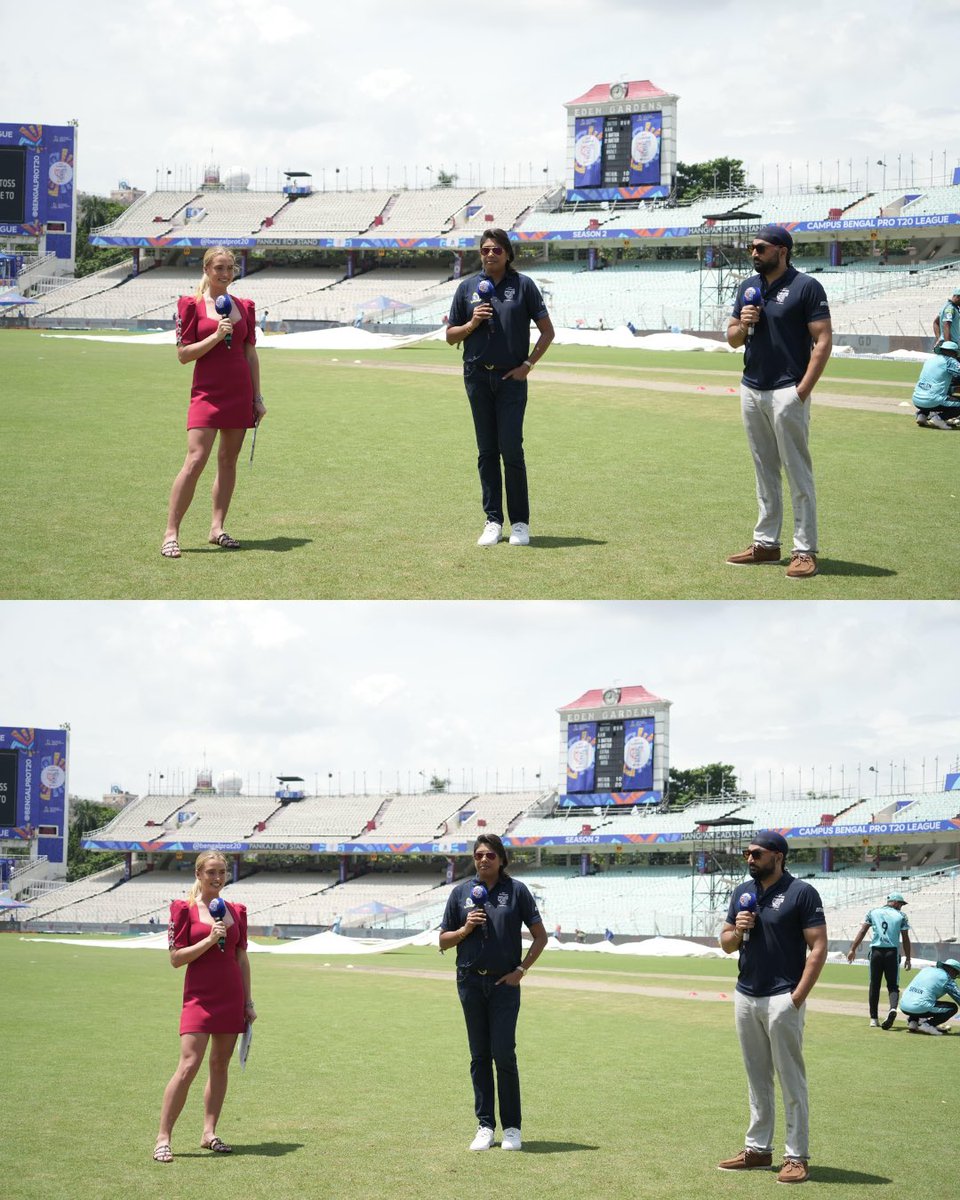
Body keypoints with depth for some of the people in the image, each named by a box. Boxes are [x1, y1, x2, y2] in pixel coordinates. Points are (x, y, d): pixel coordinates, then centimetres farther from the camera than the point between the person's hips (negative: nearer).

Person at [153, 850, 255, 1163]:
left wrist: (249, 1002, 11)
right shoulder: (184, 909, -4)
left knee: (220, 1064, 8)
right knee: (188, 1067, -12)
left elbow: (242, 959, 14)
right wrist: (209, 940, -18)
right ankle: (163, 1138, -8)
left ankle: (209, 1133, 16)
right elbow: (176, 958, -7)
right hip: (200, 996, -5)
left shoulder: (236, 911, 9)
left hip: (231, 998, 5)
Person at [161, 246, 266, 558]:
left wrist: (257, 397, 9)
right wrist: (216, 336, -17)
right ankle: (171, 533, -11)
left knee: (228, 460, 7)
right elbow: (183, 354, -5)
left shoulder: (244, 307, 10)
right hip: (207, 392, -5)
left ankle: (217, 528, 14)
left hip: (240, 392, 5)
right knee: (196, 460, -14)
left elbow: (251, 354, 13)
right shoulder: (192, 305, -2)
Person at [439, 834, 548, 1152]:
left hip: (505, 983, -2)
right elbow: (443, 941, 11)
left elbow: (540, 936, 4)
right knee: (479, 1057, 5)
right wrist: (466, 929, -7)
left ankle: (512, 1127, 3)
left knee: (504, 1054, -7)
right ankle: (485, 1126, 10)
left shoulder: (516, 890, 1)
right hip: (471, 982, 2)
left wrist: (521, 969, -4)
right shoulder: (461, 892, 7)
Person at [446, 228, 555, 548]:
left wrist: (528, 364, -4)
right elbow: (451, 336, 12)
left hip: (511, 378, -2)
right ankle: (493, 521, 9)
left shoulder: (523, 285, 2)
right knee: (487, 452, 4)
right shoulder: (468, 287, 8)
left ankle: (520, 522, 1)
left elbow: (547, 331, 5)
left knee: (511, 449, -8)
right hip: (478, 377, 3)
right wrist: (472, 323, -7)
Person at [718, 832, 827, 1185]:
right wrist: (737, 931, -7)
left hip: (783, 999, -7)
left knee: (791, 1080, -4)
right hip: (745, 996, 7)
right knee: (757, 1079, 14)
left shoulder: (801, 893, -8)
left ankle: (797, 1157, 0)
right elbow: (726, 944, 17)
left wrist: (797, 997, -18)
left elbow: (818, 948, -11)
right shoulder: (743, 893, 12)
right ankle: (758, 1148, 21)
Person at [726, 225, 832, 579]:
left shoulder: (806, 287, -7)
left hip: (787, 392, -7)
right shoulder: (748, 287, 13)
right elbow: (732, 339, 18)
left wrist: (802, 390, -18)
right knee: (764, 473, 13)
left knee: (798, 472, -6)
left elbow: (823, 341, -12)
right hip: (751, 390, 7)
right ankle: (766, 543, 20)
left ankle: (805, 550, -4)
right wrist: (742, 326, -6)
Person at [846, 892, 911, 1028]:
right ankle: (892, 1009, -25)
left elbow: (862, 931, 3)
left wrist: (852, 949, 2)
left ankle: (874, 1019, 10)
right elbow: (905, 938, 3)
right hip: (892, 952, -1)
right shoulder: (901, 915, 5)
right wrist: (907, 958, 9)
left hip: (876, 951, 1)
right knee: (892, 985, 4)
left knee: (874, 985, 10)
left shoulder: (873, 912, 9)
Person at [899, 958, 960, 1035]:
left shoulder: (926, 969, 21)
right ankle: (926, 1024, -6)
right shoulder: (947, 978, 2)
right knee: (953, 1008, 7)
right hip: (919, 1008, -7)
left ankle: (912, 1021, 12)